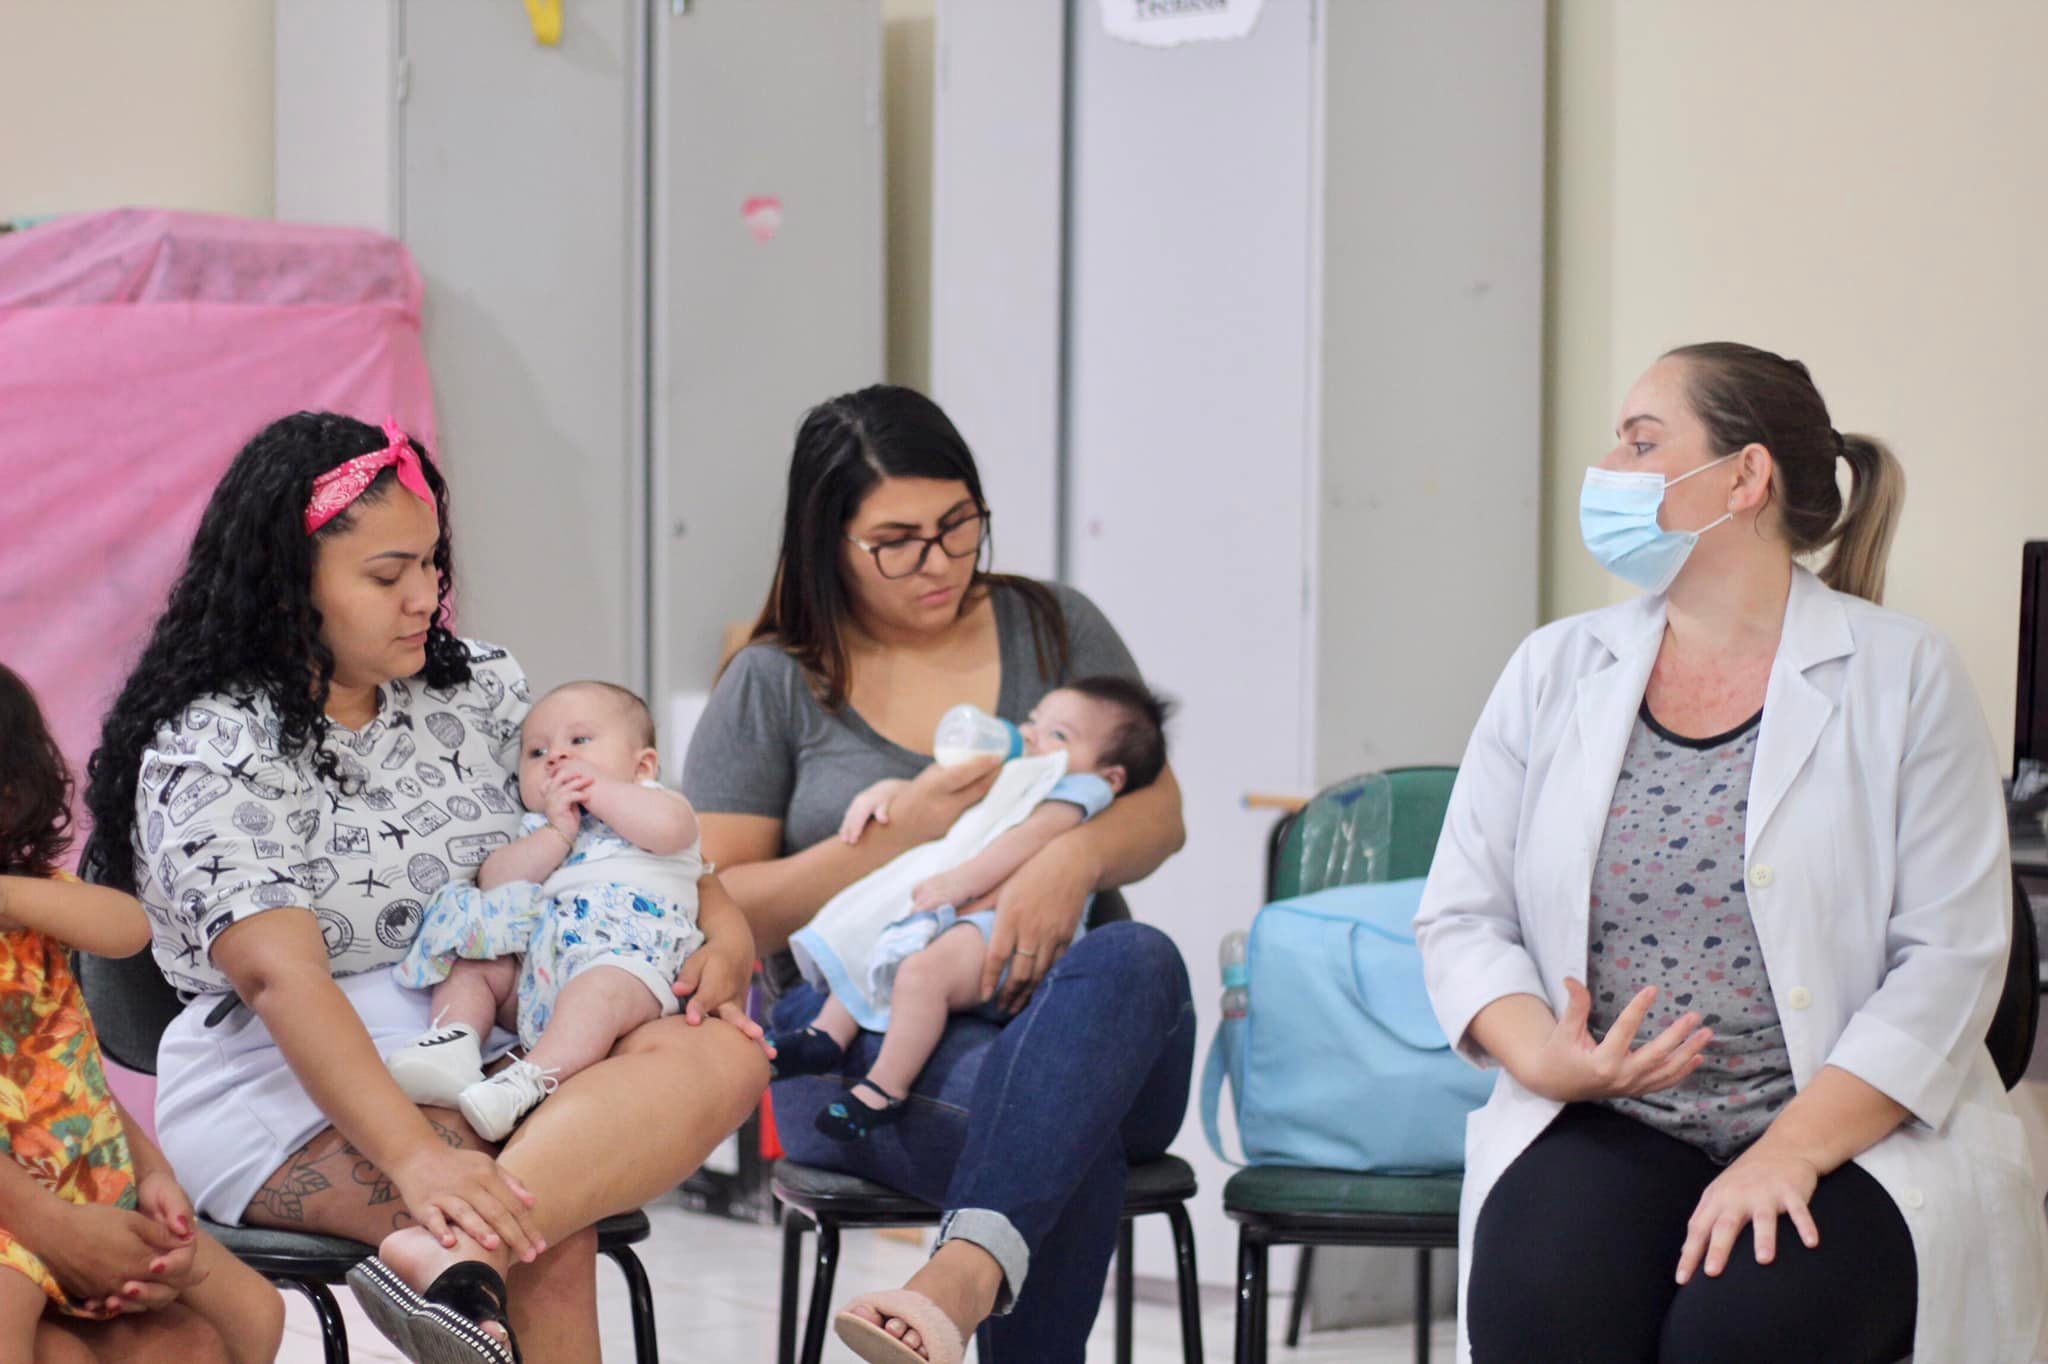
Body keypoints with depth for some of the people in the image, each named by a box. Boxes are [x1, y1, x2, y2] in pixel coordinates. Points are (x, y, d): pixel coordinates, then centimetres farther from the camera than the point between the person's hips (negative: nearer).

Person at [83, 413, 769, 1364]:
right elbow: (281, 974, -21)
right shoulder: (212, 752, -8)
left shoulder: (472, 688, 13)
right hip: (285, 1093, -7)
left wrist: (725, 929, -3)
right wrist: (419, 1158, -34)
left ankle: (459, 1258, -42)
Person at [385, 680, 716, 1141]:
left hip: (628, 950, -6)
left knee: (601, 989, -36)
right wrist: (557, 831, 0)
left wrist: (595, 788, 1)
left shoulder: (647, 802, 19)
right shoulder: (536, 830, 30)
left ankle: (534, 1078, -52)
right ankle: (454, 1041, -25)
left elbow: (670, 827, -9)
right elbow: (494, 884, 9)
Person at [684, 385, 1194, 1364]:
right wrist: (899, 832, -10)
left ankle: (962, 1276, -58)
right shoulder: (773, 686, 9)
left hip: (1049, 1005, 2)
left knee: (1136, 959, -39)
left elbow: (1158, 815, 10)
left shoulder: (1054, 629, 15)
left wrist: (1075, 857, -15)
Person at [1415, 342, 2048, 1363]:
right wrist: (1543, 1058, -12)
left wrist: (1789, 1152, -18)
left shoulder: (1901, 677, -1)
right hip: (1604, 1126, 2)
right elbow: (1461, 915, 9)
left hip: (1848, 1132, -2)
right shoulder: (1555, 670, 10)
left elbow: (1950, 954, -7)